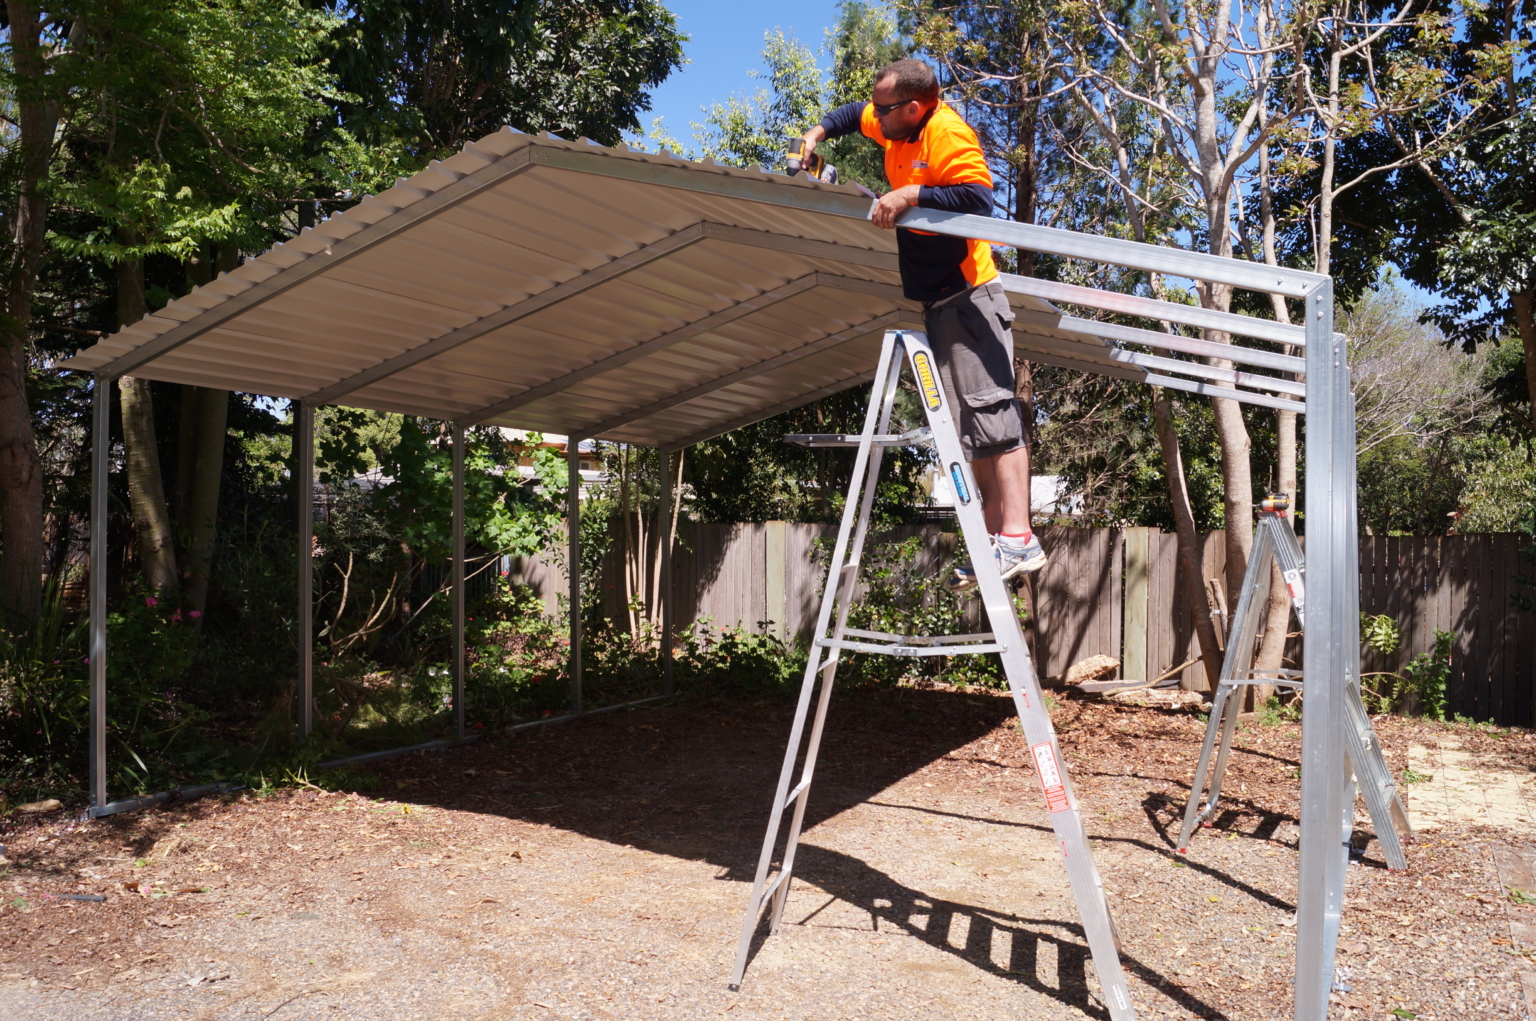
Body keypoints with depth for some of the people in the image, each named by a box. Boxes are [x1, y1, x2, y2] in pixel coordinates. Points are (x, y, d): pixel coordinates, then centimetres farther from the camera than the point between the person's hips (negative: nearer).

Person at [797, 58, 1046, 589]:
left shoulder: (946, 134, -14)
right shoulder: (898, 128, 14)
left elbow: (980, 198, -26)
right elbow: (854, 115, 33)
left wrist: (911, 195, -24)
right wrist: (819, 132, 18)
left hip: (969, 295, -10)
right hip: (938, 301, 10)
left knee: (989, 406, -17)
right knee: (968, 424, 6)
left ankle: (1019, 540, -19)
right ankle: (996, 539, 9)